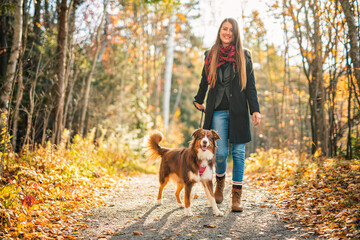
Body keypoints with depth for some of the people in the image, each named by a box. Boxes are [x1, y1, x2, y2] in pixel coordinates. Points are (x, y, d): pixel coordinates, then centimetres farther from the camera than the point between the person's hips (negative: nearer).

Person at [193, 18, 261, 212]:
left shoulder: (243, 56, 6)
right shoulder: (211, 56, 9)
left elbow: (251, 86, 2)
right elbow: (205, 81, 22)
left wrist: (255, 110, -6)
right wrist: (199, 101, 32)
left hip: (238, 111, 0)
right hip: (218, 111, 0)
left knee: (238, 152, -1)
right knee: (220, 153, -5)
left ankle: (237, 195, 8)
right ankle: (220, 181, 26)